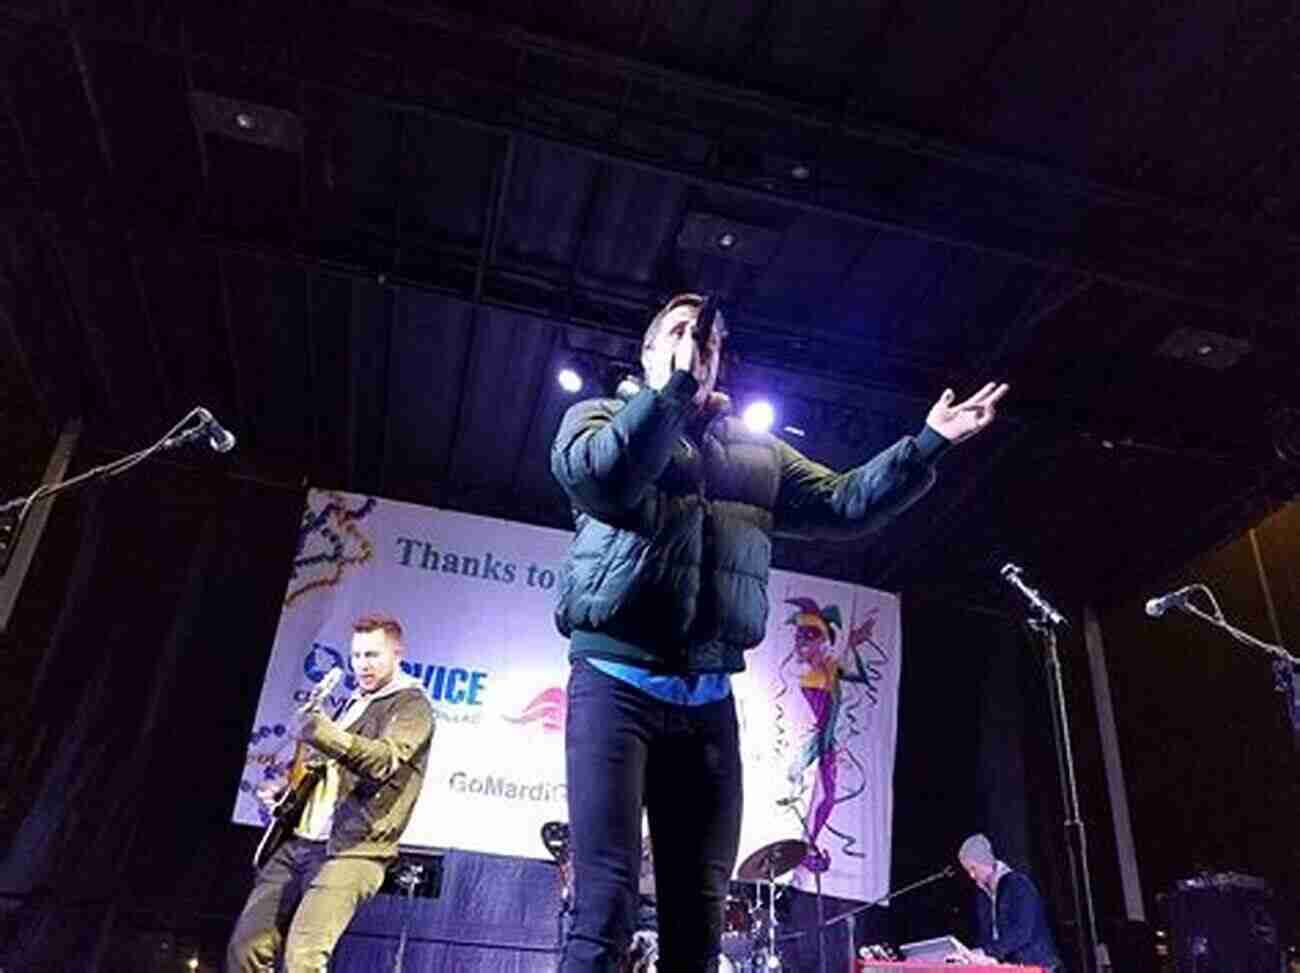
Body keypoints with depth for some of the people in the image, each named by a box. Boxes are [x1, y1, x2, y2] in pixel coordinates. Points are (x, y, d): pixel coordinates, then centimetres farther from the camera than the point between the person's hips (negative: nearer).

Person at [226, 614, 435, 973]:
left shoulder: (411, 705, -4)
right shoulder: (354, 703, 21)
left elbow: (385, 761, -23)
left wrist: (327, 735, -37)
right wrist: (287, 786, 13)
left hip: (351, 850, -8)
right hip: (300, 842, 8)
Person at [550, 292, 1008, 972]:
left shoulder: (756, 452, 22)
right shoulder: (602, 416, 9)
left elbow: (842, 505, 14)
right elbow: (598, 479, -14)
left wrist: (926, 444, 8)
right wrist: (673, 387, -15)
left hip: (708, 698, 5)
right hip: (618, 679, -4)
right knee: (605, 909, -12)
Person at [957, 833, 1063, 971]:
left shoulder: (1018, 884, -11)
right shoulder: (982, 894, 11)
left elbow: (1022, 932, -20)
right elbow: (982, 934, 14)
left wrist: (987, 951, -24)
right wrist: (976, 956, -6)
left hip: (1037, 966, -6)